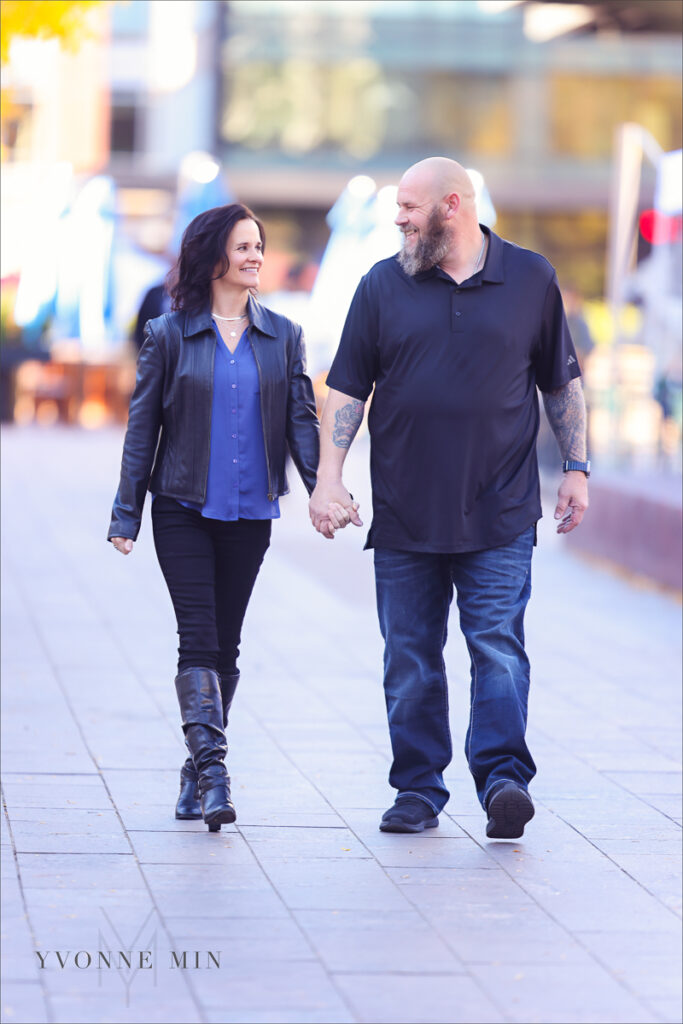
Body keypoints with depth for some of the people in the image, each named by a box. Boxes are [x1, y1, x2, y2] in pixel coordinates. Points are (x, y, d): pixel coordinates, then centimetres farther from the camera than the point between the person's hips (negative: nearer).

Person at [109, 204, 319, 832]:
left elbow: (301, 419, 4)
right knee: (199, 638, -12)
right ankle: (211, 769, -20)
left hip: (251, 513, 3)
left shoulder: (282, 336, 8)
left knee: (225, 644, 7)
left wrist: (324, 489, -12)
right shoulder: (169, 335, 1)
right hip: (183, 510, -3)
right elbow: (142, 427, 3)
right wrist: (126, 514, -1)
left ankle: (198, 775, 17)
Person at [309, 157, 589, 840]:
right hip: (404, 517, 2)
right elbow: (346, 390, 5)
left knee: (498, 649, -10)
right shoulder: (383, 286, 6)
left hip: (499, 515, -2)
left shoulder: (530, 280, 4)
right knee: (410, 658, 5)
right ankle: (418, 791, 13)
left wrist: (576, 467, 6)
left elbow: (562, 382, 12)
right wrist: (328, 478, -4)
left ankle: (503, 778, -12)